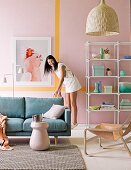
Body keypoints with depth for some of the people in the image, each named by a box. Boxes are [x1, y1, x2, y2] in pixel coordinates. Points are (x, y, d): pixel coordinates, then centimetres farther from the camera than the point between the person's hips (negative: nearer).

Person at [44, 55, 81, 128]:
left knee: (73, 103, -7)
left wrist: (57, 90, -27)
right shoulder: (54, 69, 10)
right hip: (67, 85, 9)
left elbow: (62, 78, -23)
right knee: (67, 103, 6)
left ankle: (74, 122, -3)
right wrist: (59, 90, 8)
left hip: (72, 83, -9)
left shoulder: (60, 65, -16)